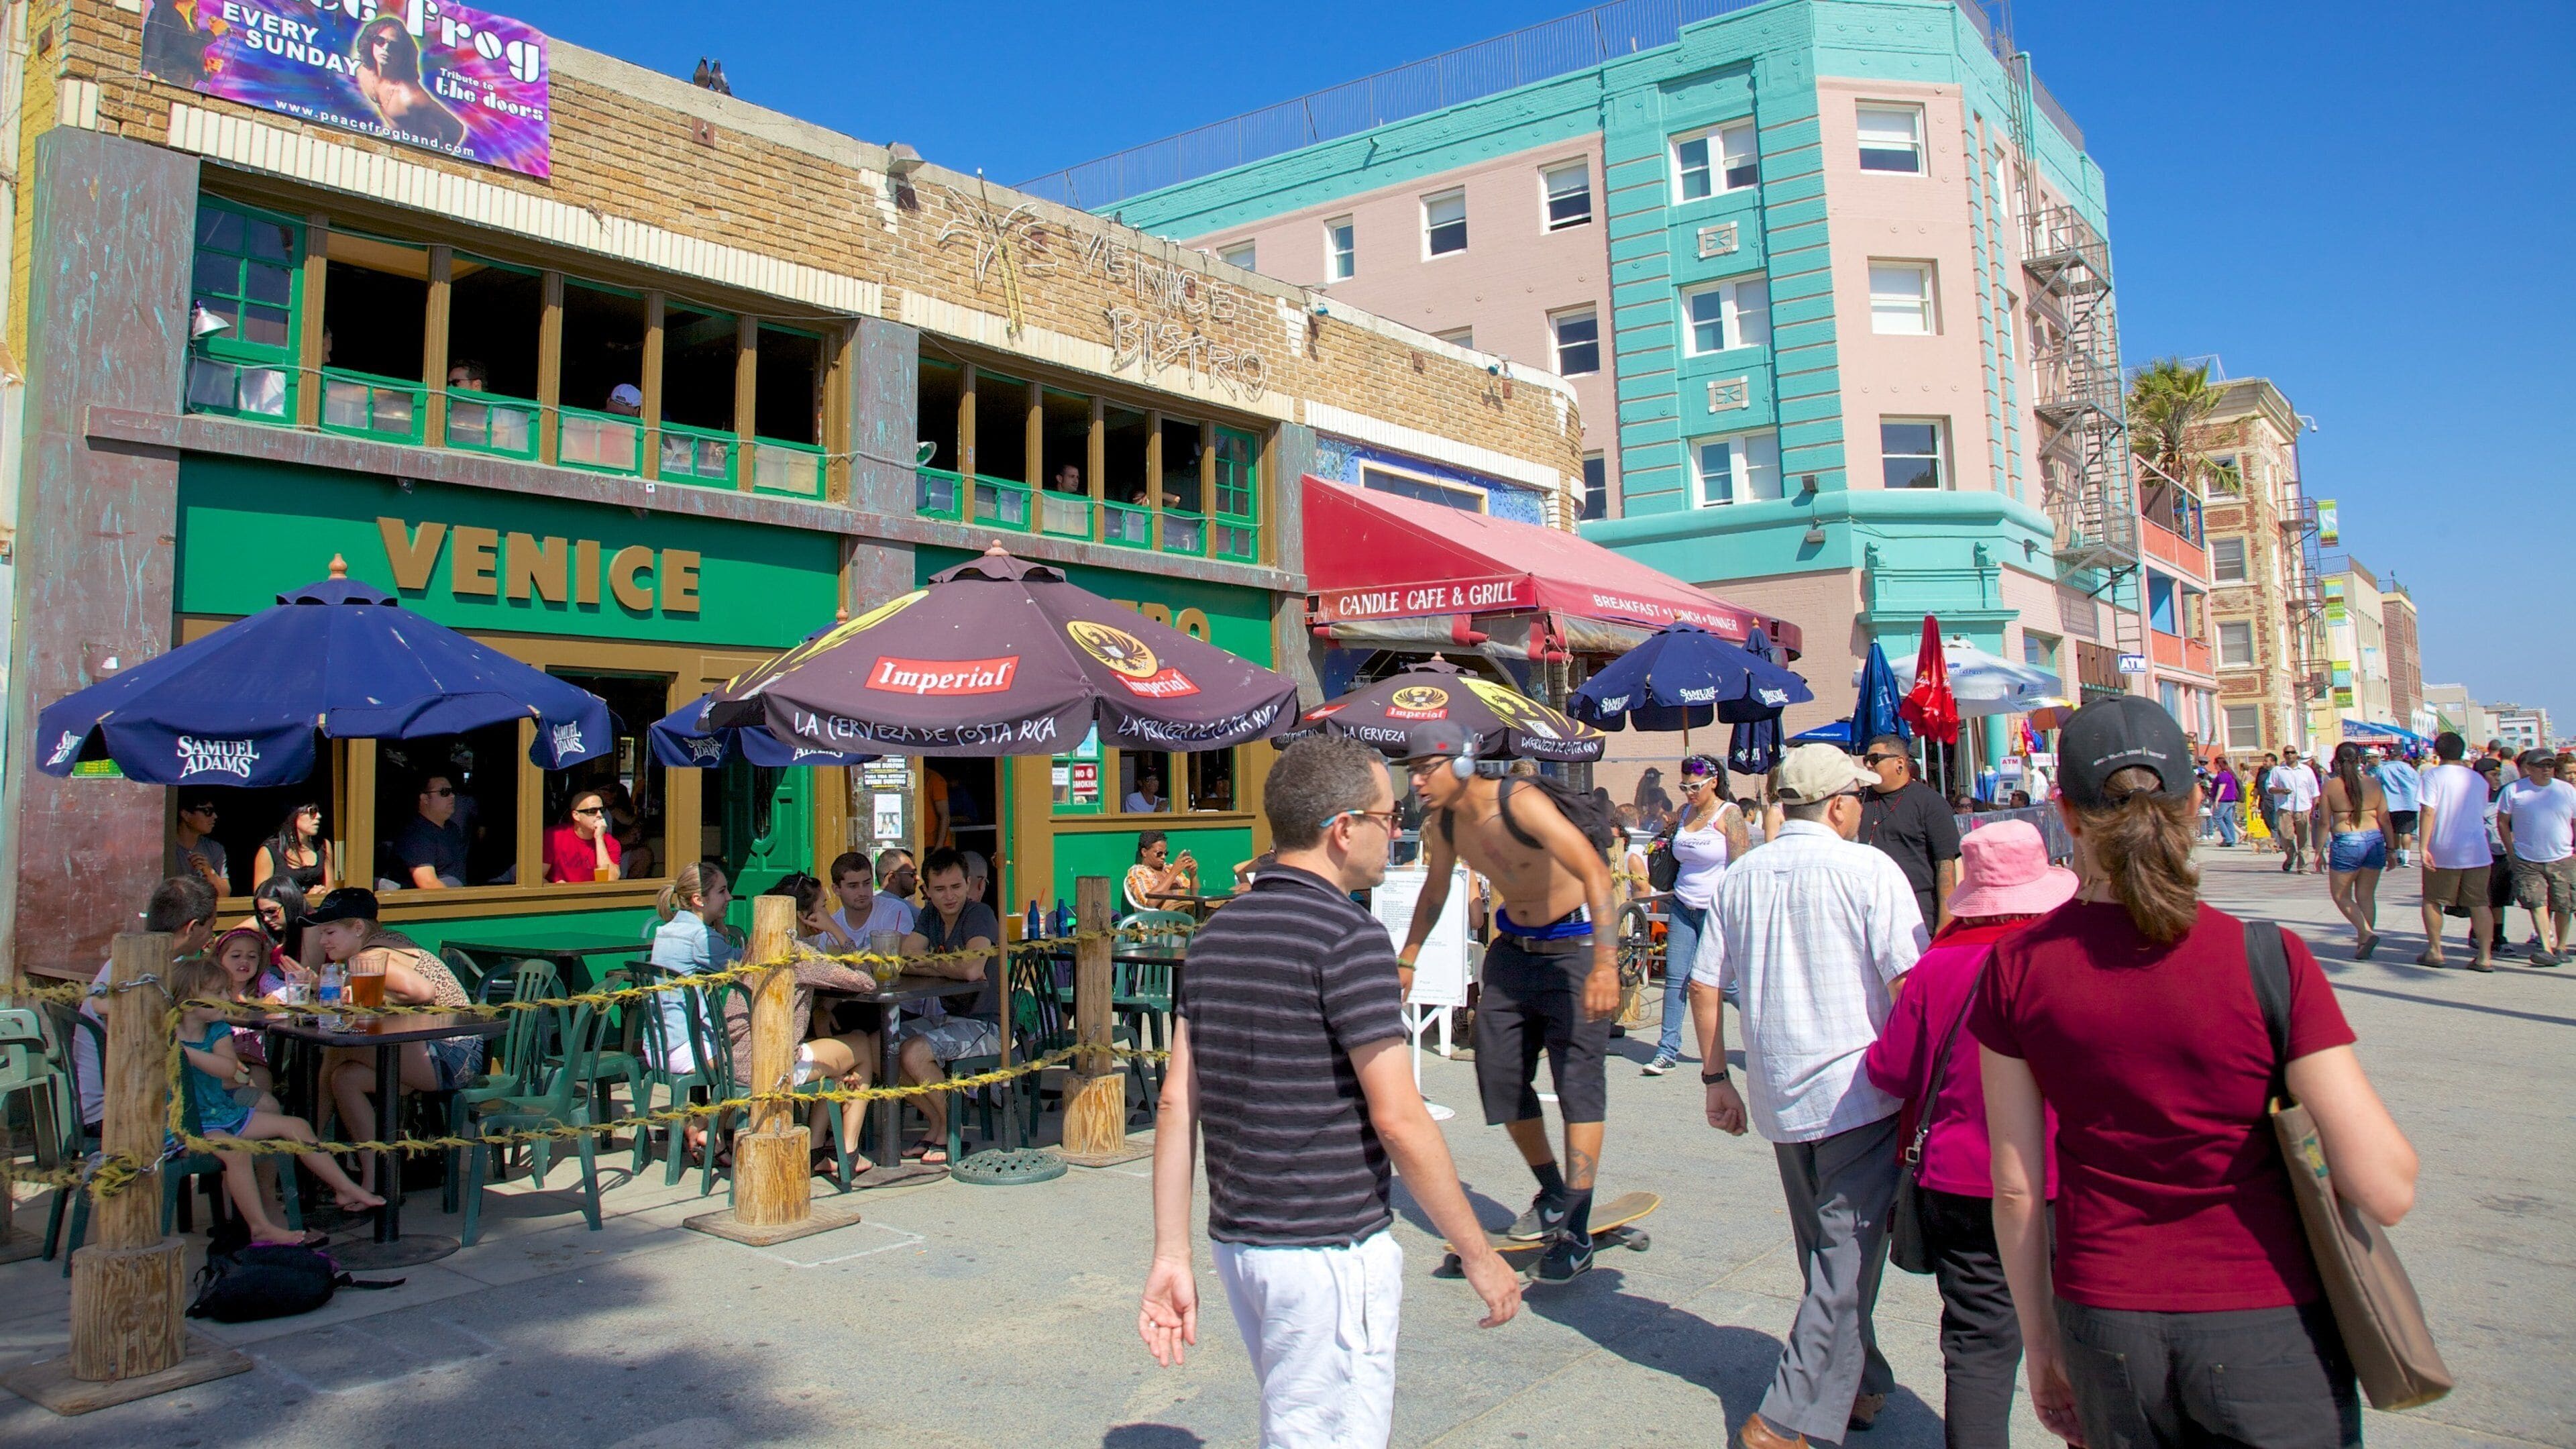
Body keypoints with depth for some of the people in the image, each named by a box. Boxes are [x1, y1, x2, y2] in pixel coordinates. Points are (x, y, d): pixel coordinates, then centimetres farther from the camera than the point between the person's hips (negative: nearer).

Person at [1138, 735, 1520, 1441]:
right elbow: (1399, 1120, -18)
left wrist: (1171, 1257, 6)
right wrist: (1478, 1255, -8)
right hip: (1330, 1250, -8)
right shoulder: (1349, 937, -16)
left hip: (1237, 1242, 8)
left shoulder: (1216, 934, 7)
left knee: (1294, 1426, 25)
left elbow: (1177, 1104, 4)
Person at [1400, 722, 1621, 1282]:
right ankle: (1553, 1197, 26)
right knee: (1501, 1078, 7)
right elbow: (1435, 890, 16)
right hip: (1513, 947, 7)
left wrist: (1605, 963, -46)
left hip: (1573, 947, -7)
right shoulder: (1442, 823, -5)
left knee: (1578, 1083, -9)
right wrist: (1407, 958, 16)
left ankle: (1576, 1234, -5)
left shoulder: (1519, 802, -27)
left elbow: (1594, 873, -36)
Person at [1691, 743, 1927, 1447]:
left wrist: (1716, 1080, 16)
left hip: (1779, 1098, 6)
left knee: (1826, 1256, 21)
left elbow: (1704, 985, 8)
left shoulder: (1741, 877, 7)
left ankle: (1858, 1385, 35)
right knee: (1848, 1260, 1)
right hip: (1859, 1093, -5)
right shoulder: (1868, 869, -8)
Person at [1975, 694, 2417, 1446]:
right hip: (2267, 1329, -2)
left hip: (2107, 1326, 2)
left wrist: (2041, 1342, 9)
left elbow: (2016, 1187, -4)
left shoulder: (2017, 968, -9)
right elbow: (2385, 1191, -17)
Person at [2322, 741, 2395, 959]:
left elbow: (2325, 823, -2)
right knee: (2366, 896, 12)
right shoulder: (2373, 783, 4)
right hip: (2375, 841, 4)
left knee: (2341, 895, 9)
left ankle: (2366, 933, -9)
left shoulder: (2330, 786, -4)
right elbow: (2385, 820, 5)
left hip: (2346, 843, -4)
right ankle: (2363, 943, 14)